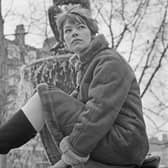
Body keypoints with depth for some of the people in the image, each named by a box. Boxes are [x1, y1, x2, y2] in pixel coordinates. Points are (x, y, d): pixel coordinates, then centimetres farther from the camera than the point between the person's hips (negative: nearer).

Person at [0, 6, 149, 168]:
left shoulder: (111, 62, -10)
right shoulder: (86, 67, 21)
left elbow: (99, 111, -22)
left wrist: (70, 154, -22)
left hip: (122, 142, -10)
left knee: (44, 99, -9)